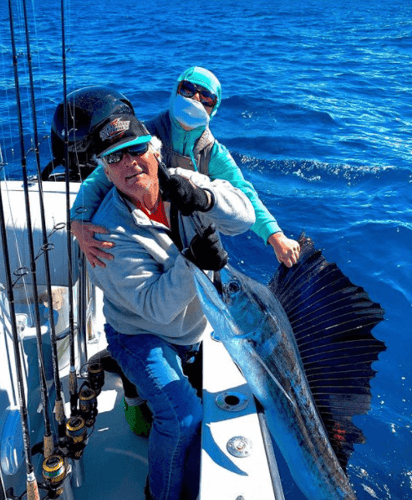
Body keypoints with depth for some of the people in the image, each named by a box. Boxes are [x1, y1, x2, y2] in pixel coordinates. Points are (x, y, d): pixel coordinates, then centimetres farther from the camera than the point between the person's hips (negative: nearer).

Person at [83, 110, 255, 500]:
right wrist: (192, 262, -44)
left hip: (200, 324, 6)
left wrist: (203, 198, -33)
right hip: (143, 334, -5)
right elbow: (156, 307, -29)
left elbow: (245, 216, -15)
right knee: (182, 416, -19)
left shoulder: (182, 183, -10)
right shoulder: (111, 231, -24)